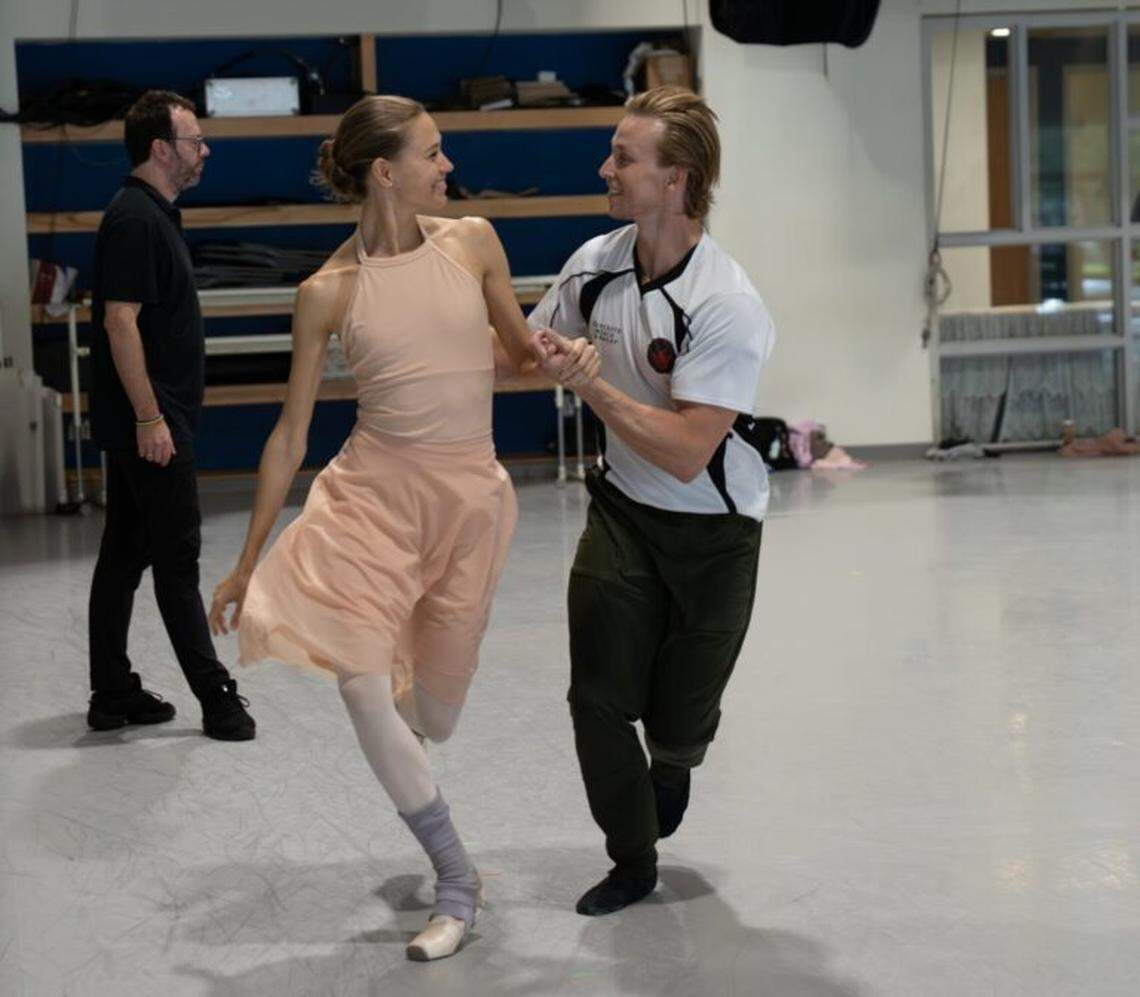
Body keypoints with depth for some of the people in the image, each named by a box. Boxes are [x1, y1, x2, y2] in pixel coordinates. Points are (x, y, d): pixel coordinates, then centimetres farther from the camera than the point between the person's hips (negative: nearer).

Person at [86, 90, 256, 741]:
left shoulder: (155, 216, 15)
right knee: (177, 557, -4)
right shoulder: (135, 220, -16)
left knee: (125, 554, 11)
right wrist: (149, 418, -22)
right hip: (149, 422, -10)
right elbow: (120, 321, -21)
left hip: (147, 420, 10)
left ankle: (113, 695, 17)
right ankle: (217, 698, 1)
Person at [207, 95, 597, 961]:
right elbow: (290, 434, 0)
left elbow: (518, 352, 15)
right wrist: (246, 561, 2)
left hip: (468, 495, 2)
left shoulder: (472, 241, 0)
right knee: (363, 684, -14)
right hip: (373, 490, -2)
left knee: (434, 717, 5)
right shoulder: (328, 292, -6)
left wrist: (567, 360, -9)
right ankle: (457, 882, 3)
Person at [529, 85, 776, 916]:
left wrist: (589, 383, -30)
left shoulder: (730, 308, -26)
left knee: (678, 721, 8)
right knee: (598, 698, -2)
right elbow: (525, 348, 12)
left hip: (711, 534, -4)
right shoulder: (596, 263, -7)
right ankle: (633, 862, 20)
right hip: (622, 512, 4)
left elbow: (686, 452, -29)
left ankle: (672, 763, 48)